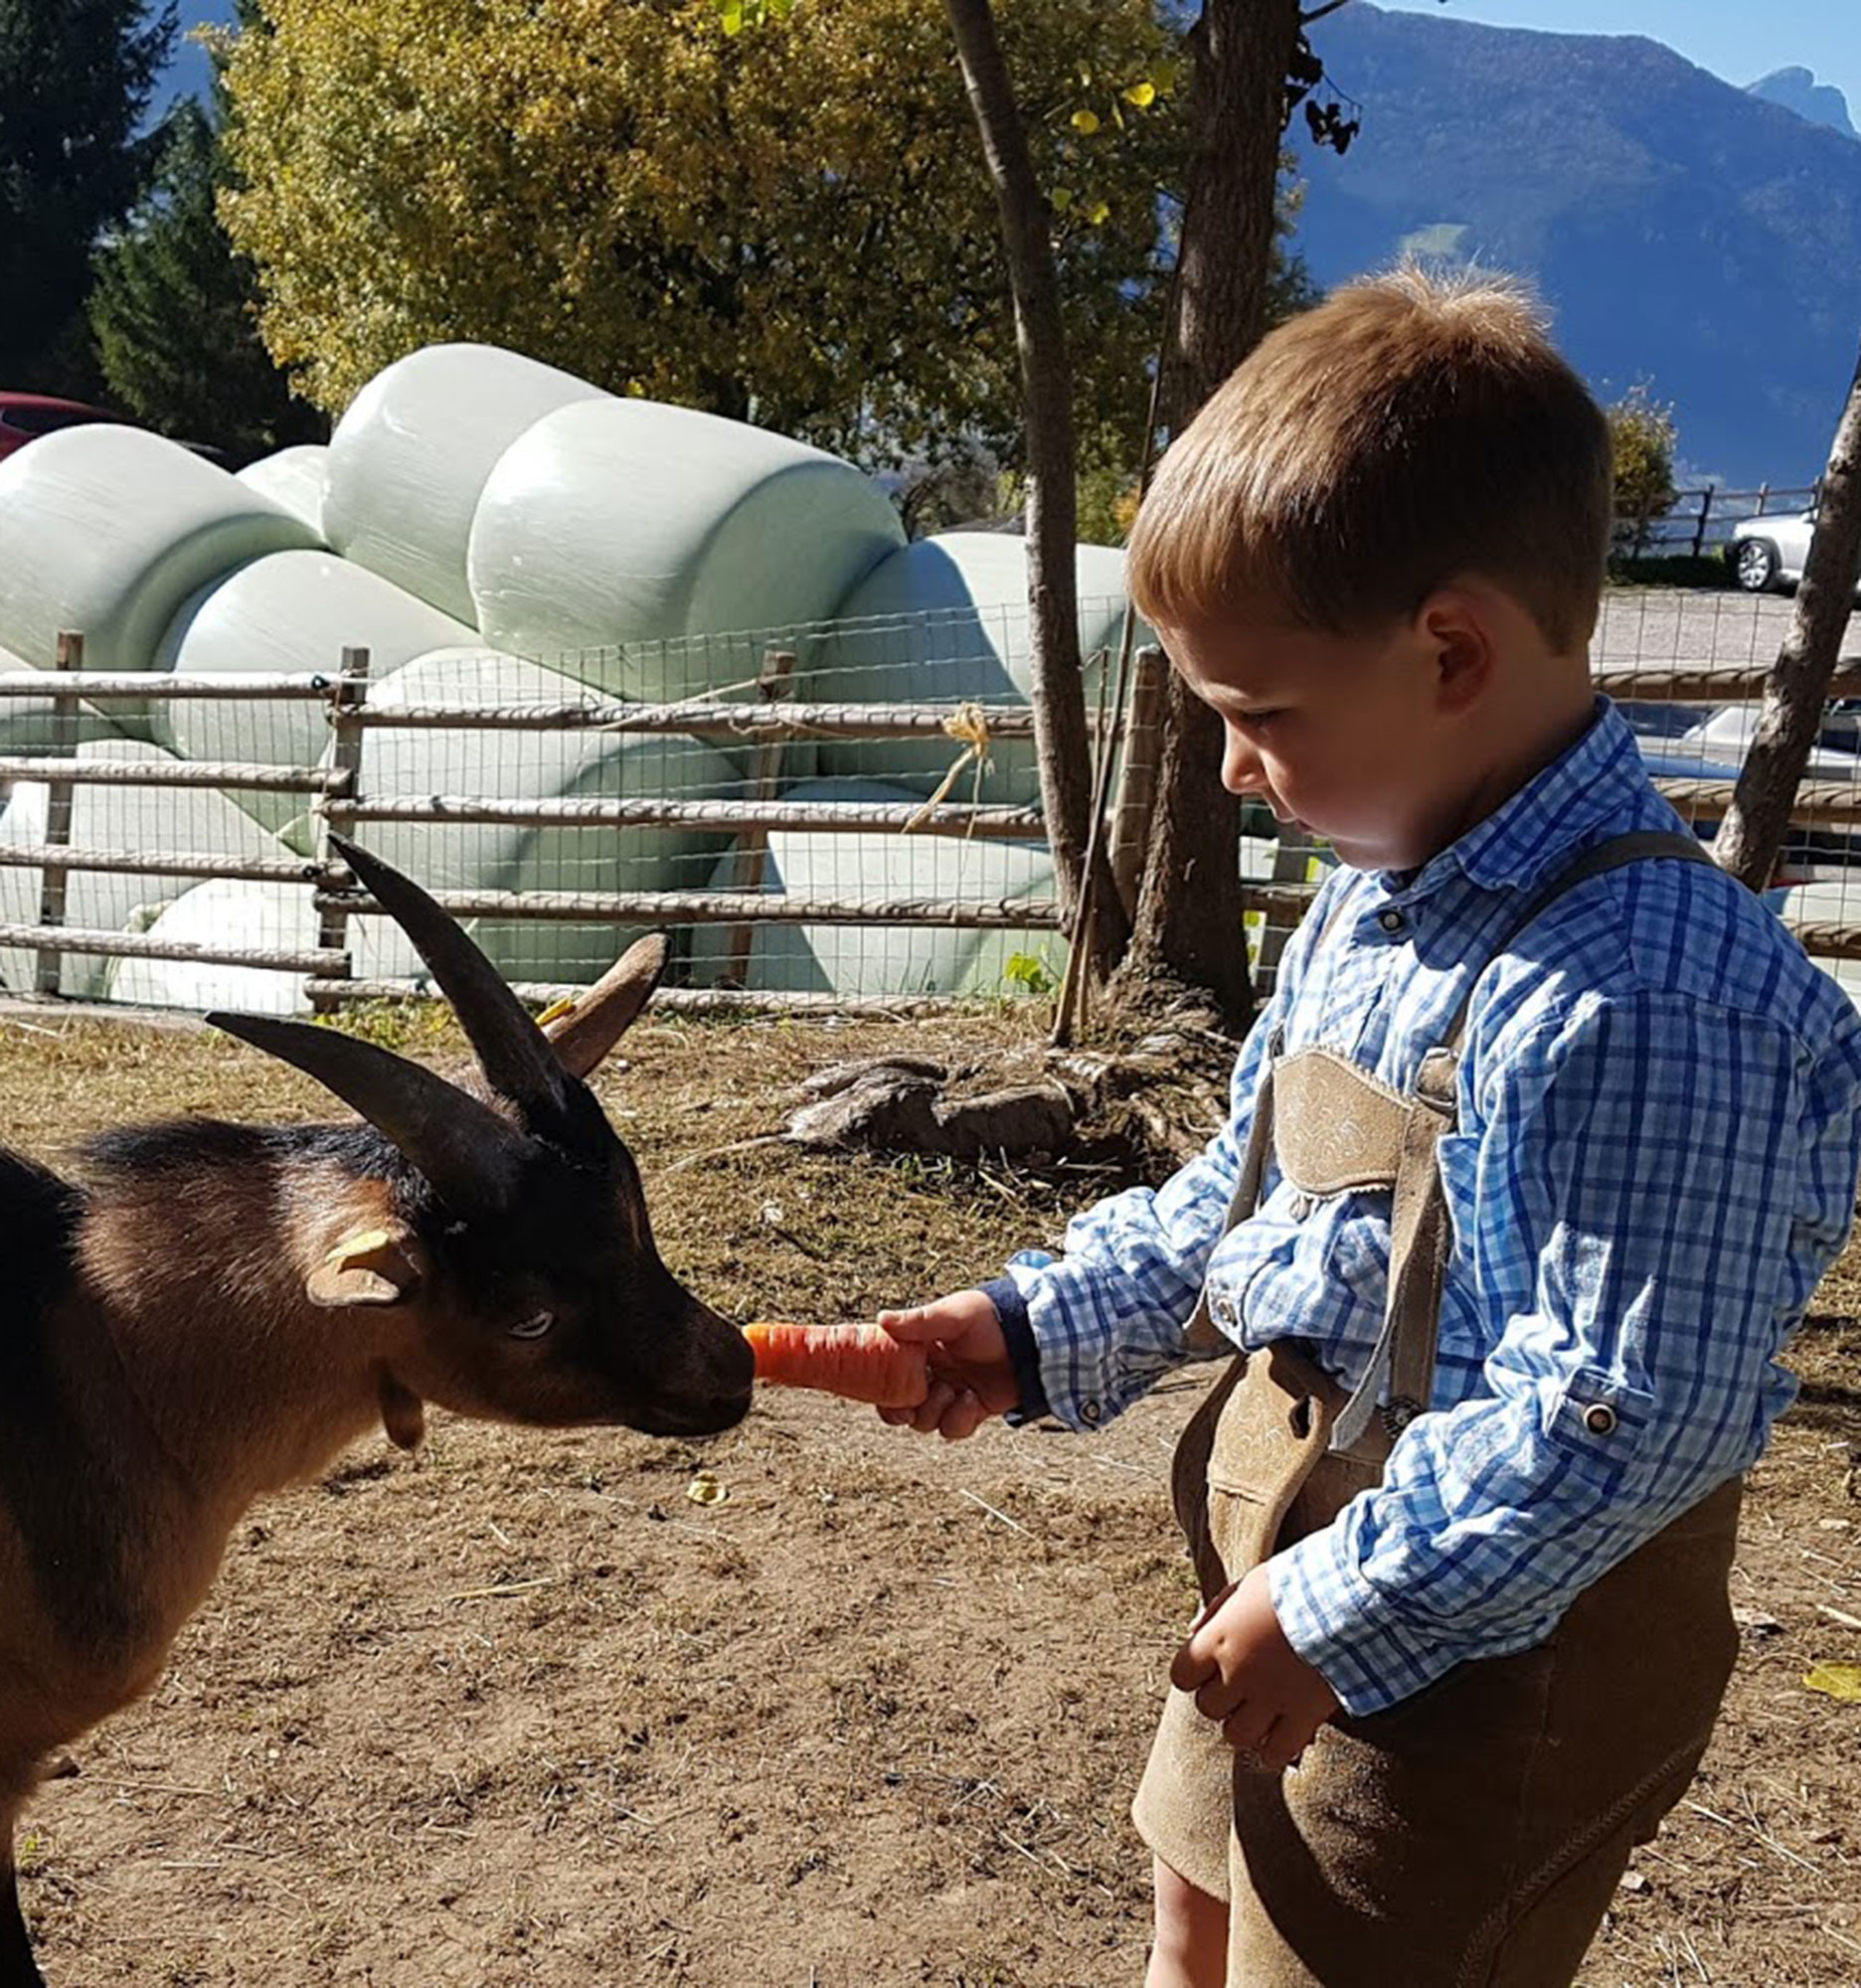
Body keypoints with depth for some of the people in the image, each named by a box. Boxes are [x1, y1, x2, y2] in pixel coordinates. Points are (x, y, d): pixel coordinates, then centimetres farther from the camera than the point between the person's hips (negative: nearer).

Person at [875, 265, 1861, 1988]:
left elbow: (1631, 1414, -29)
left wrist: (1342, 1612, -23)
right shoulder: (1376, 898, 0)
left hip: (1473, 1640, -8)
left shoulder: (1638, 998, -30)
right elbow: (1244, 1195, 10)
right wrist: (1038, 1327, 2)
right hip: (1301, 1559, 9)